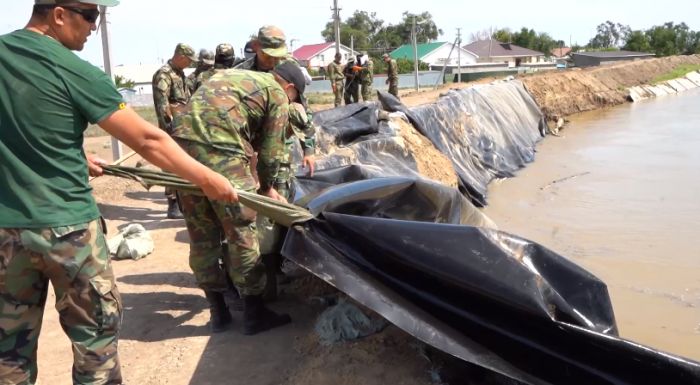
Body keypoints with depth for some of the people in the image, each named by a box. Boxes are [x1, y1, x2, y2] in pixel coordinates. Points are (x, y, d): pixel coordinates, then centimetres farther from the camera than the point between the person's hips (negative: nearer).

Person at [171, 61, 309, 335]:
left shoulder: (234, 76, 32)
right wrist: (267, 187, 26)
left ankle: (218, 312, 24)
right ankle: (254, 313, 14)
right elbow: (270, 151, 9)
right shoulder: (277, 95, 10)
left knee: (202, 236, 14)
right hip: (219, 149, -8)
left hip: (182, 140, 8)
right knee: (242, 233, 4)